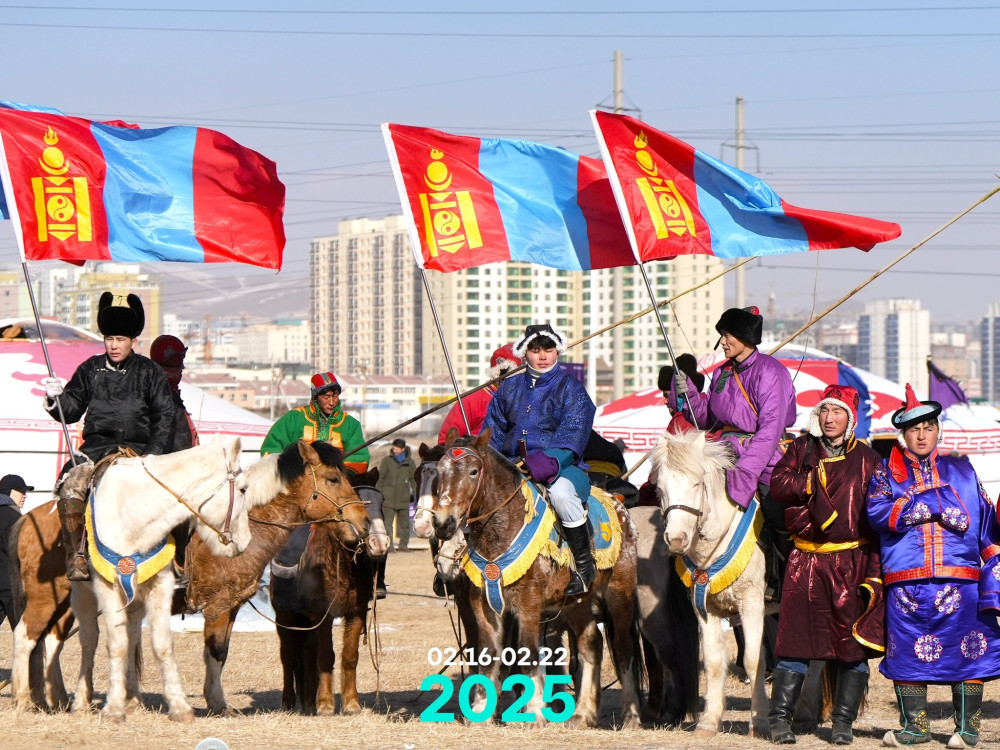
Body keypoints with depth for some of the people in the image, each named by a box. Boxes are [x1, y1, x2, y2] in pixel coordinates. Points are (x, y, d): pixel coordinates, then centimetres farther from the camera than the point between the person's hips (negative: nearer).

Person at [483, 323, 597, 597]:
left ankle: (584, 564, -22)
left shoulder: (570, 388, 1)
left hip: (562, 466, -5)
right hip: (514, 467, 5)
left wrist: (551, 460, -31)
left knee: (561, 491, -39)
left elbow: (572, 433, -13)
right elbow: (493, 431, 19)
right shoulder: (510, 388, 17)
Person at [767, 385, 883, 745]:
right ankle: (780, 718, 5)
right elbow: (777, 485, -1)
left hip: (852, 560, -1)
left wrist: (874, 569, -5)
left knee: (852, 645, 0)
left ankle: (843, 722, 8)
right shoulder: (801, 449, 10)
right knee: (795, 637, -1)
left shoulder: (867, 460, 5)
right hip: (806, 560, 1)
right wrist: (810, 482, -17)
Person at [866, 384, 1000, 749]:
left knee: (967, 652, -4)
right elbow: (877, 512, -6)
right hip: (905, 579, 0)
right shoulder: (887, 471, 12)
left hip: (959, 579, 0)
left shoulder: (960, 470, 17)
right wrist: (936, 504, -10)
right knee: (908, 654, 2)